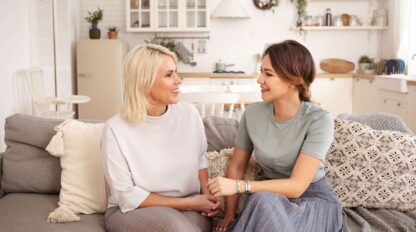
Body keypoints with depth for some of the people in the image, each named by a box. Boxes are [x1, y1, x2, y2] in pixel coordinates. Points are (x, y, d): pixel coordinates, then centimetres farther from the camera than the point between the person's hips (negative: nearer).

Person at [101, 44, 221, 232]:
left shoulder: (189, 114, -3)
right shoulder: (116, 129, -15)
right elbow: (127, 196, -14)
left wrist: (206, 195, -4)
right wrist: (188, 203, -16)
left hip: (190, 207, 3)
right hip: (132, 211, -3)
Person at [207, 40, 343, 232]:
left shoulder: (319, 120, -20)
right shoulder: (252, 113, -6)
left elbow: (297, 186, -24)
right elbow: (236, 166, 3)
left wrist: (239, 186, -29)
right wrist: (229, 215, -4)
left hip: (314, 202, -3)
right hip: (274, 198, 4)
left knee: (263, 201, -33)